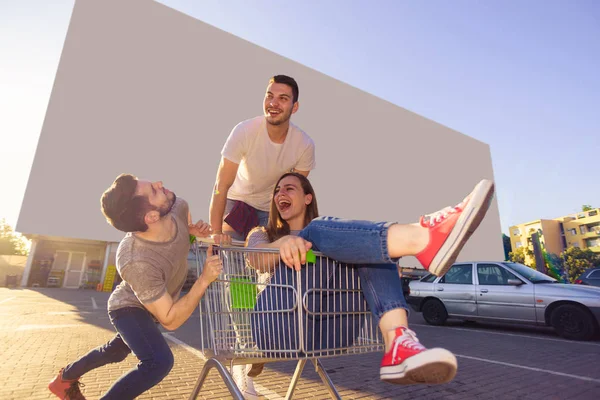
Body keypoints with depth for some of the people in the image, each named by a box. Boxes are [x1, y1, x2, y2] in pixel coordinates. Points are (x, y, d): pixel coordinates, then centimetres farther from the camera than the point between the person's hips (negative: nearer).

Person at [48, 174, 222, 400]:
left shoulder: (179, 207, -27)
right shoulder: (137, 263, -44)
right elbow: (170, 320, -32)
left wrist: (195, 229, -20)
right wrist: (205, 279, -39)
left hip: (151, 305, 7)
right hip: (130, 308, -7)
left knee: (115, 351, 28)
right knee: (158, 362, -29)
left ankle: (65, 378, 56)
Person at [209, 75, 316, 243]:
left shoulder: (305, 144, -19)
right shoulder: (244, 131, -26)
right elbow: (221, 185, -25)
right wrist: (216, 232, -30)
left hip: (272, 209, 2)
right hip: (238, 203, -1)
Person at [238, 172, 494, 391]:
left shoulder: (327, 237, 30)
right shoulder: (262, 234, 22)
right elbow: (256, 258, -3)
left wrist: (390, 251, -9)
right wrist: (283, 244, -26)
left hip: (329, 327, 2)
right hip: (280, 325, -2)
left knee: (378, 244, -11)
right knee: (316, 232, -21)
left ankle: (397, 342, -34)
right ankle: (423, 237, -43)